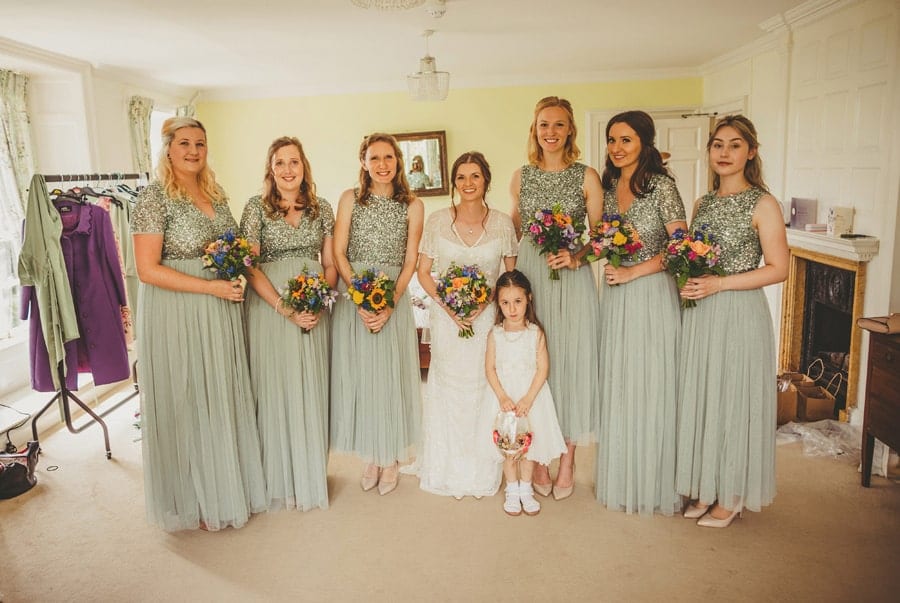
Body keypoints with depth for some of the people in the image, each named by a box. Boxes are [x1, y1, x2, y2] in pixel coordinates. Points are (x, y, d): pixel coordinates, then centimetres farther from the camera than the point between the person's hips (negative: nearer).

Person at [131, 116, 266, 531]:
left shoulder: (216, 196, 10)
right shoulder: (154, 197, -10)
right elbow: (147, 269, -16)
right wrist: (211, 287, -18)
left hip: (220, 314, 7)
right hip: (176, 315, -6)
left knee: (224, 399, 13)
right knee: (186, 406, 5)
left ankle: (228, 487, 31)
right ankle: (195, 501, 23)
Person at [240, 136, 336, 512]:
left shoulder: (322, 209, 8)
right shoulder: (256, 207, 0)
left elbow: (330, 264, 9)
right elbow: (250, 266, -7)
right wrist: (285, 308, -16)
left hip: (315, 310, 3)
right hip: (270, 308, -3)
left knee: (311, 390, 8)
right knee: (275, 390, 3)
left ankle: (310, 477, 23)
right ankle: (280, 481, 17)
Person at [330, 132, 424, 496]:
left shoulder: (412, 206, 3)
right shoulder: (350, 199, 3)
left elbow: (410, 262, 0)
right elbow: (338, 254, -1)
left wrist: (389, 304, -11)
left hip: (393, 299, 0)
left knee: (391, 375, 3)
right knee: (359, 374, 4)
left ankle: (391, 459, 18)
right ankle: (372, 457, 19)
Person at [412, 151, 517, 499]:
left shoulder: (502, 224, -1)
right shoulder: (437, 222, -1)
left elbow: (512, 275, 5)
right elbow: (423, 272, 3)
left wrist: (485, 302, -11)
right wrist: (447, 304, -12)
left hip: (488, 316, 0)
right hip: (446, 316, 0)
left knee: (483, 388, 2)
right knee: (447, 388, 5)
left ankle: (482, 472, 21)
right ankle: (447, 472, 23)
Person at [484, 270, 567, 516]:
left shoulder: (536, 333, -7)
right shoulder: (495, 334, -5)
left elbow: (543, 368, -9)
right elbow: (490, 368, -5)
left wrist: (528, 398, -17)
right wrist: (502, 396, -16)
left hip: (531, 395, 0)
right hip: (503, 396, 0)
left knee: (529, 442, 8)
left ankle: (526, 489, 27)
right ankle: (512, 490, 26)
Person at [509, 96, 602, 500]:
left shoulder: (587, 177, 1)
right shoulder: (520, 177, 8)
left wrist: (577, 257, -17)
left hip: (573, 279, -2)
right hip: (529, 276, 2)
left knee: (571, 361, 2)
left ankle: (567, 462, 18)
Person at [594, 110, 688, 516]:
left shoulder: (661, 185, -9)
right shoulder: (608, 185, 9)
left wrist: (633, 272, -16)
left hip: (651, 295, -6)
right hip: (614, 295, 6)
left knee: (650, 386, 2)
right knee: (616, 387, 11)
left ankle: (654, 484, 19)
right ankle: (622, 479, 26)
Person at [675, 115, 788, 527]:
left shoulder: (762, 204, -7)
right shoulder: (703, 203, 11)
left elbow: (778, 269, -11)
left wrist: (719, 284, -18)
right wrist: (688, 282, -2)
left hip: (740, 314, -6)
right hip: (699, 313, 6)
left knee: (733, 400, 3)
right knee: (699, 398, 10)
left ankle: (730, 498, 19)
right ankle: (705, 489, 26)